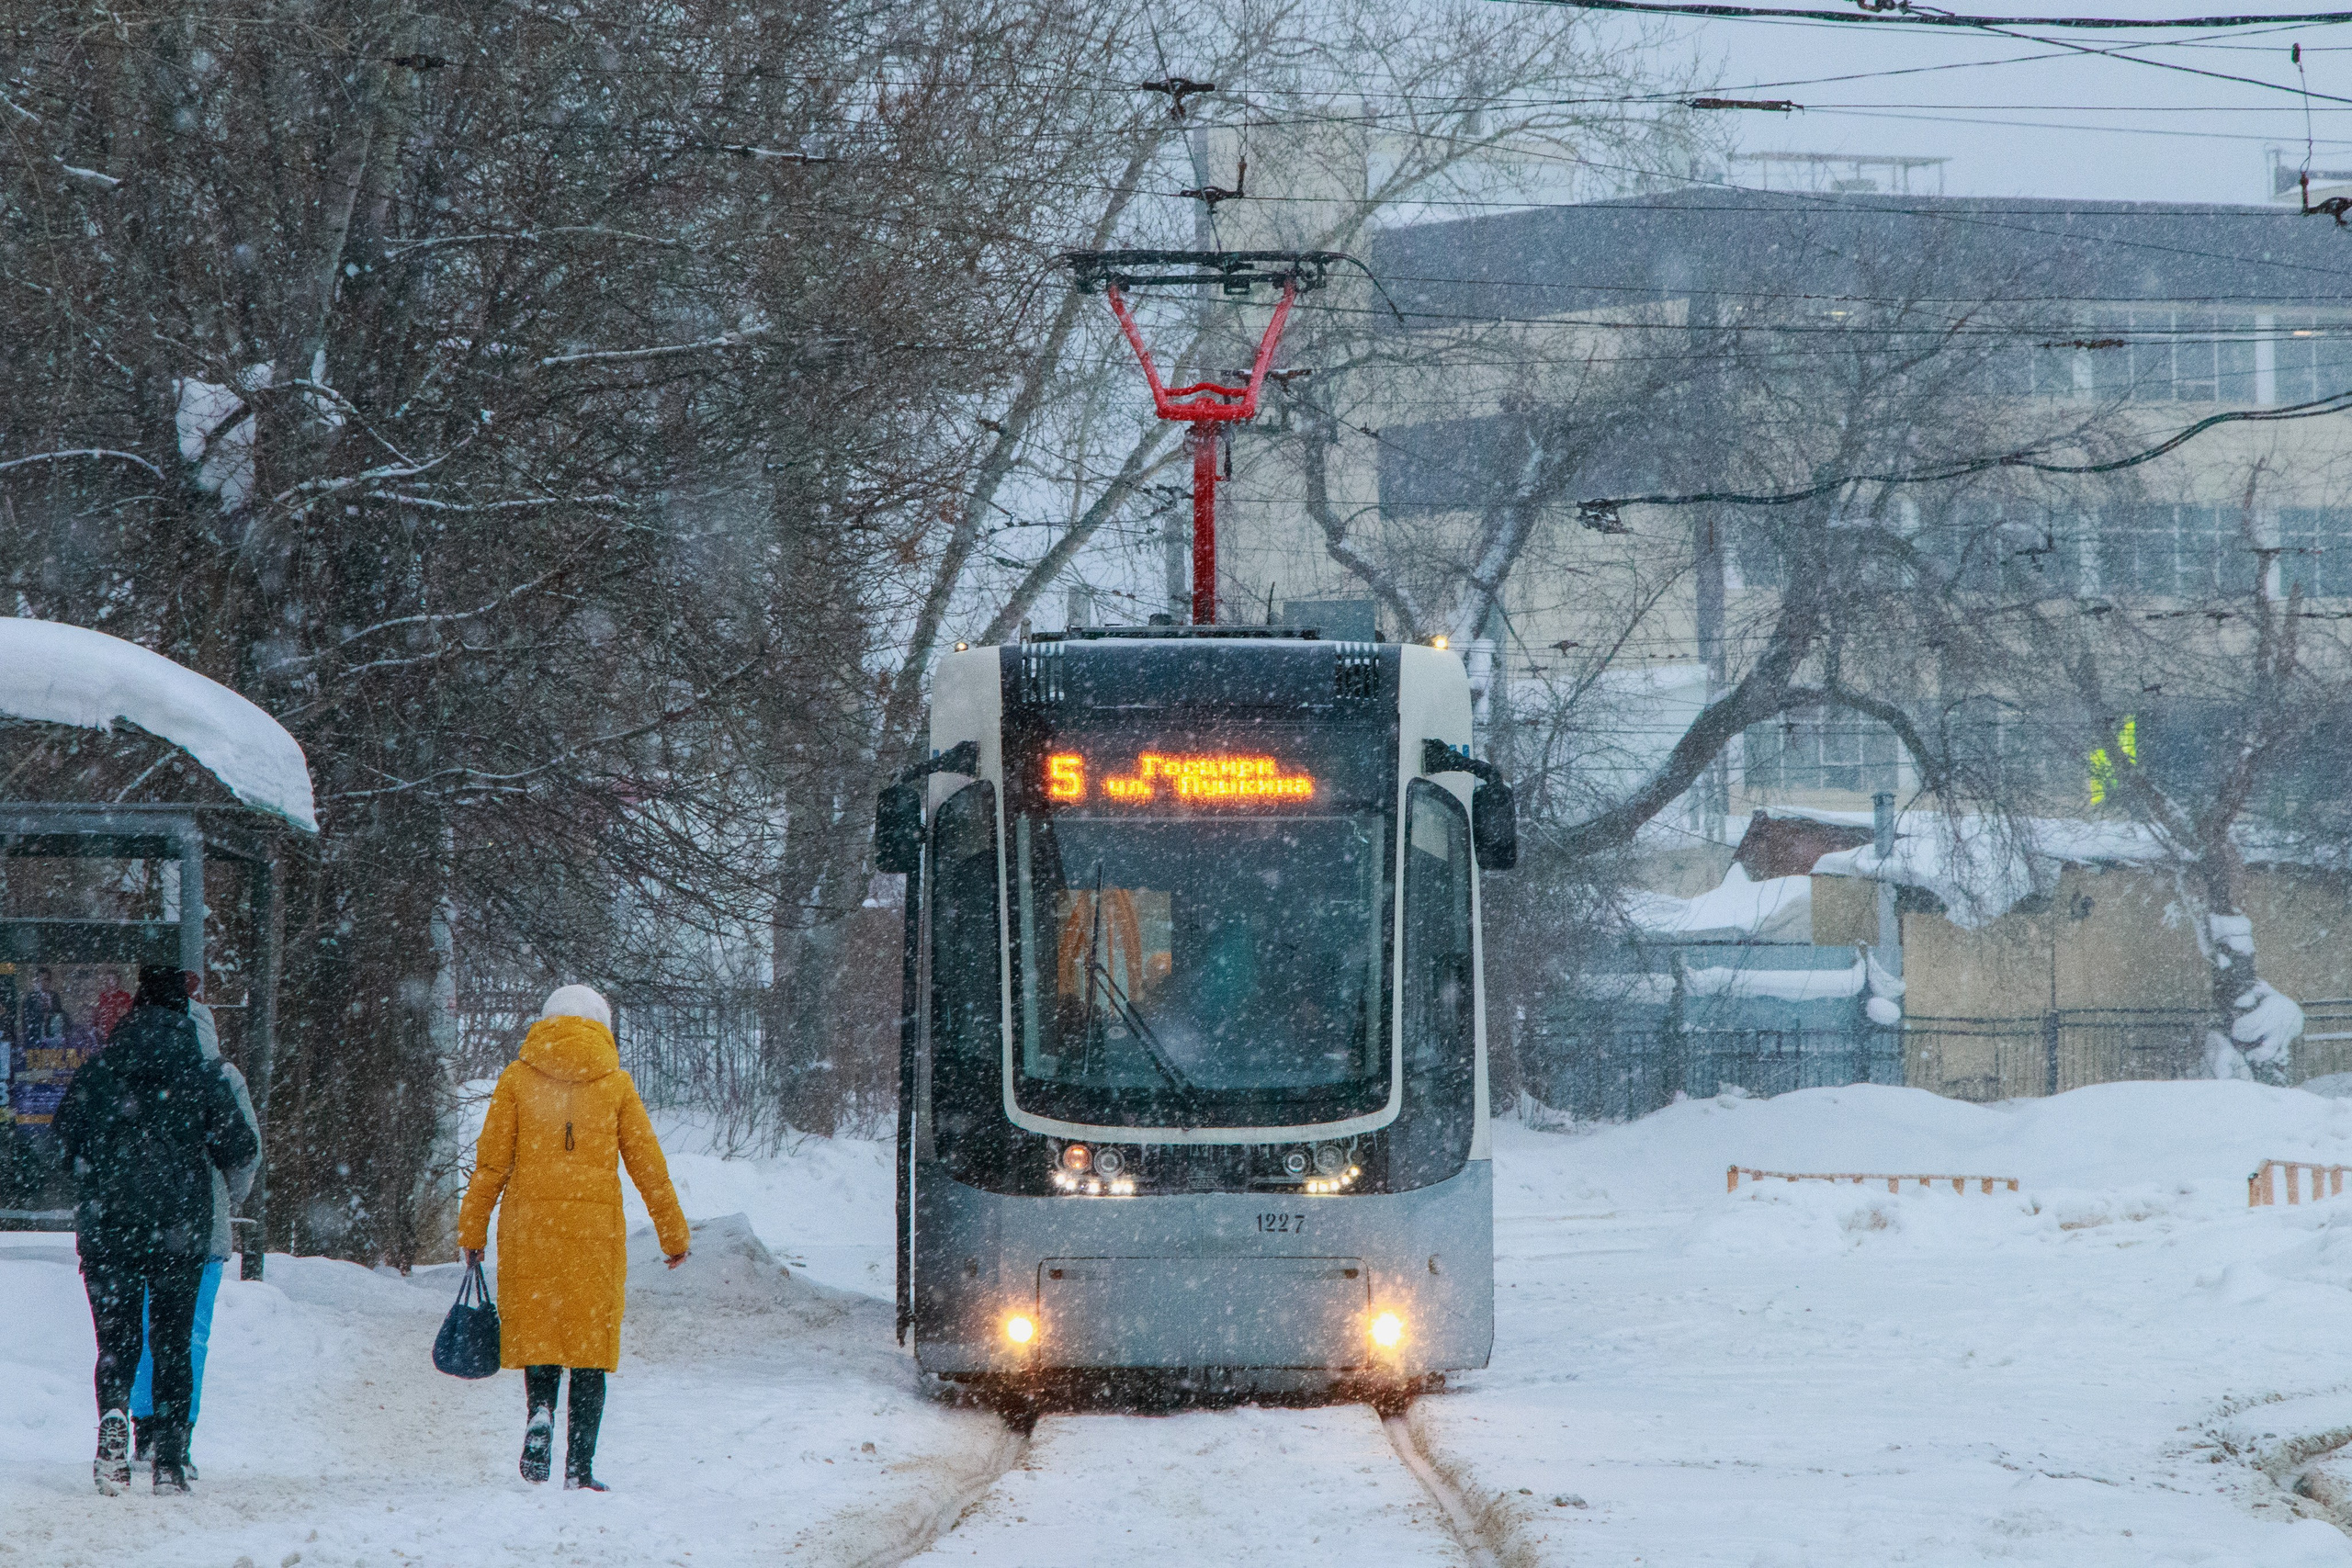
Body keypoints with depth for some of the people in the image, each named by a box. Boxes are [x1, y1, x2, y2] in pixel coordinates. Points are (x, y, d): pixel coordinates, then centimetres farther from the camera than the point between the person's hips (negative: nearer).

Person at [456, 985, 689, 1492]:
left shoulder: (518, 1078, 3)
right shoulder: (615, 1084, 4)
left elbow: (492, 1161, 1)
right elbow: (647, 1164, 6)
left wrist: (473, 1228, 8)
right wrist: (673, 1234, 15)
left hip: (529, 1223, 0)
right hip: (596, 1227, 0)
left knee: (537, 1330, 14)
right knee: (590, 1339, 5)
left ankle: (540, 1411, -15)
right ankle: (580, 1468, 0)